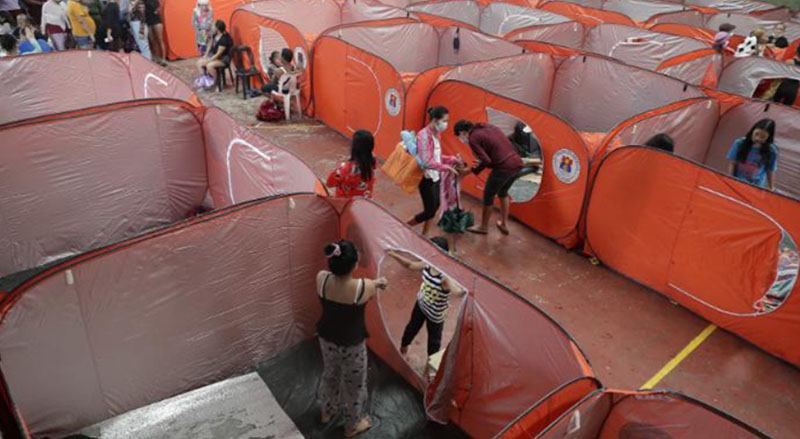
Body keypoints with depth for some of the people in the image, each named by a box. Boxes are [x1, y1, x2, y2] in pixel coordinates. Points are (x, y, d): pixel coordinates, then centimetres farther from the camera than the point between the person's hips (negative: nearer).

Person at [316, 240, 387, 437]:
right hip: (352, 345, -5)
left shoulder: (321, 278, -21)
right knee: (354, 385, 22)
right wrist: (376, 283, 18)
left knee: (330, 375, 32)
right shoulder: (364, 287, -33)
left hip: (326, 339, 5)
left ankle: (327, 412, 58)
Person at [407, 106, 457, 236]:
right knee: (429, 210, 0)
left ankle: (424, 236, 29)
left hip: (436, 177, 9)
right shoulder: (424, 135, -23)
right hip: (426, 178, -9)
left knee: (435, 206, 14)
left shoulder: (437, 133, 5)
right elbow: (427, 162, -30)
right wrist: (447, 168, -28)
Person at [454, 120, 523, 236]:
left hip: (504, 167, -8)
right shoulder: (487, 126, 19)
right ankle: (504, 224, 37)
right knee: (503, 192, 29)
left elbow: (486, 161, -11)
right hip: (517, 163, 8)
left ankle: (483, 227, 30)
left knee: (488, 195, 14)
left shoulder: (473, 138, -4)